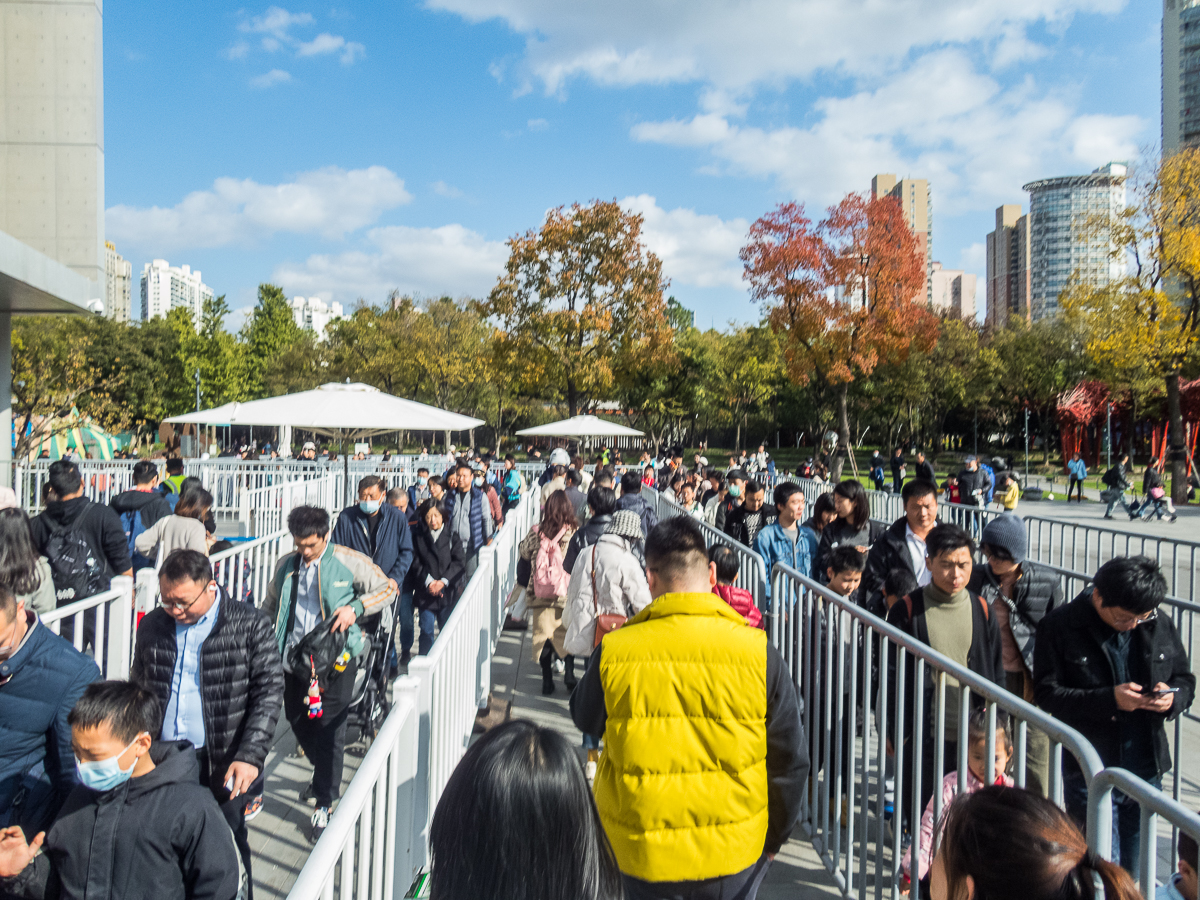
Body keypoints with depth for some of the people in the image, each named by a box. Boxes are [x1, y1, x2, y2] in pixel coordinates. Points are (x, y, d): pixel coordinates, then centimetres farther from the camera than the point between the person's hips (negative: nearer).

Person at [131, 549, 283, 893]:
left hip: (224, 765, -3)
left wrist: (250, 756, -18)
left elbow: (269, 692, -10)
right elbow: (138, 688, 17)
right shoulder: (152, 625, 5)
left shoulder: (249, 626, -9)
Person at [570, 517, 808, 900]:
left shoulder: (613, 653, -16)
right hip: (735, 855, 1)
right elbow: (790, 760, -5)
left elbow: (586, 720, 5)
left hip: (643, 856, 0)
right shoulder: (758, 651, -16)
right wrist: (772, 838, 12)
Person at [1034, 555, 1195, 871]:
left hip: (1147, 770, 4)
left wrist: (1173, 697, -9)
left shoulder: (1160, 625, 2)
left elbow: (1185, 679, 14)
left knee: (1134, 871, 18)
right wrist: (1109, 699, -22)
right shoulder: (1060, 626, -11)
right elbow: (1046, 693, -11)